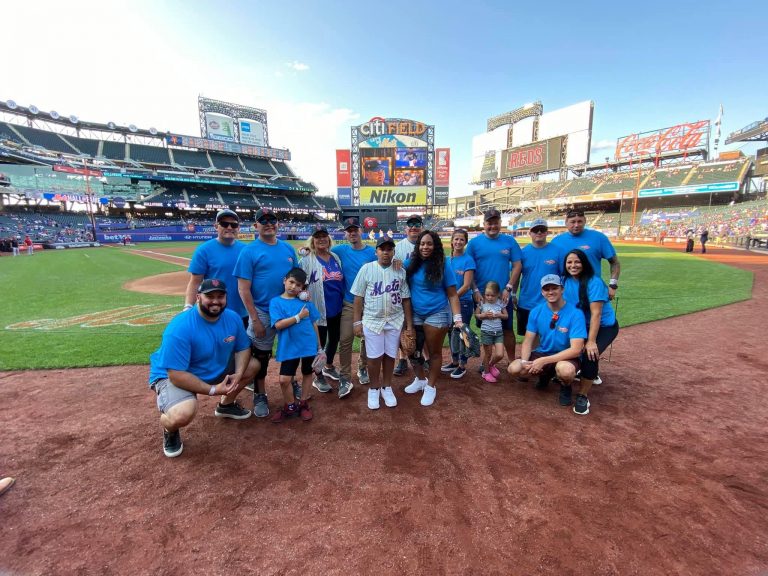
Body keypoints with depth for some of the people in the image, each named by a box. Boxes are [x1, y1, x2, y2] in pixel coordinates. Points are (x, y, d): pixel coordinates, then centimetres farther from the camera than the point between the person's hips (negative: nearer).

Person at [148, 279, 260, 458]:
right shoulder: (179, 328, -32)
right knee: (182, 414, -35)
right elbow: (177, 374, -31)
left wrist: (238, 374, -18)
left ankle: (226, 405, 27)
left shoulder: (233, 318, -12)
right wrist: (213, 390, -28)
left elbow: (243, 348, 0)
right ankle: (170, 429, 6)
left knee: (253, 365, 4)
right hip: (172, 376, -6)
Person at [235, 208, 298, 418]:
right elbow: (243, 289, -11)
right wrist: (254, 319, -15)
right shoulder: (249, 251, -8)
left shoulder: (288, 248, 6)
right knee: (262, 355, 9)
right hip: (263, 313, -4)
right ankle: (260, 395, 28)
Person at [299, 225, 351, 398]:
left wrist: (343, 300, 14)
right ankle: (318, 377, 28)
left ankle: (328, 367, 46)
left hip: (336, 308, 6)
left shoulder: (335, 258, 8)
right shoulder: (307, 261, -9)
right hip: (318, 310, -6)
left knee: (334, 338, 20)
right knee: (320, 343, 8)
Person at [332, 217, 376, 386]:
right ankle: (345, 377, 12)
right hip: (349, 303, 0)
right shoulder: (341, 250, 1)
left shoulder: (372, 252, -2)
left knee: (367, 338, 13)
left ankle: (363, 369, 35)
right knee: (345, 340, -1)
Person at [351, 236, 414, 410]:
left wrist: (409, 325, 4)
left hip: (395, 321, 2)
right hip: (372, 321, -2)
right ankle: (374, 389, 26)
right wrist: (357, 322, -4)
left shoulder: (400, 271, 3)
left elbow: (405, 299, 5)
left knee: (390, 355, 11)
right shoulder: (367, 269, -3)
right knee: (374, 357, 5)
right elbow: (359, 297, -1)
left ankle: (387, 388, 30)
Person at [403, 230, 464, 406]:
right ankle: (420, 380, 41)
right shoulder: (410, 264, 1)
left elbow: (452, 294, -6)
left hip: (437, 315, -3)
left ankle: (431, 386, 30)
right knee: (413, 350, 15)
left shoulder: (442, 266, -8)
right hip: (414, 315, 4)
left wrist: (457, 318, -15)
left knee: (434, 352, 10)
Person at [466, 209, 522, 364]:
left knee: (507, 329, 9)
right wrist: (475, 291, -9)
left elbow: (517, 265, 2)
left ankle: (512, 361, 23)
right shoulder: (474, 242, -1)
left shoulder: (509, 241, 2)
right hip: (482, 295, 0)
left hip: (504, 295, 0)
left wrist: (508, 288, -7)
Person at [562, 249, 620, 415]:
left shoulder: (594, 282, -24)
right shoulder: (566, 281, -6)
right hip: (581, 325, 6)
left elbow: (596, 313, -27)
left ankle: (583, 396, -9)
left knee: (590, 354, -27)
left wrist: (591, 341, -30)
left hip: (605, 326, -6)